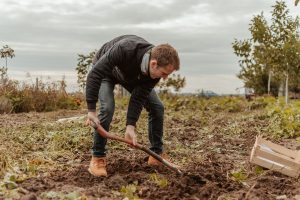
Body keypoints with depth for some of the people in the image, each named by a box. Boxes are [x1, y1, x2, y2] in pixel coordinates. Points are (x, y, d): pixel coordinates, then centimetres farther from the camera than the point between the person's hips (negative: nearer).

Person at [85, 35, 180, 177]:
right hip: (105, 71, -4)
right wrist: (91, 110, -40)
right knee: (107, 108, -26)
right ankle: (97, 158, -9)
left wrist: (130, 126, -35)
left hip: (132, 76, 4)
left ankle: (157, 154, 8)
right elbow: (95, 74, -40)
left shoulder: (155, 70, -29)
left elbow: (138, 97, -25)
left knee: (157, 107, -6)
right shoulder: (124, 49, -45)